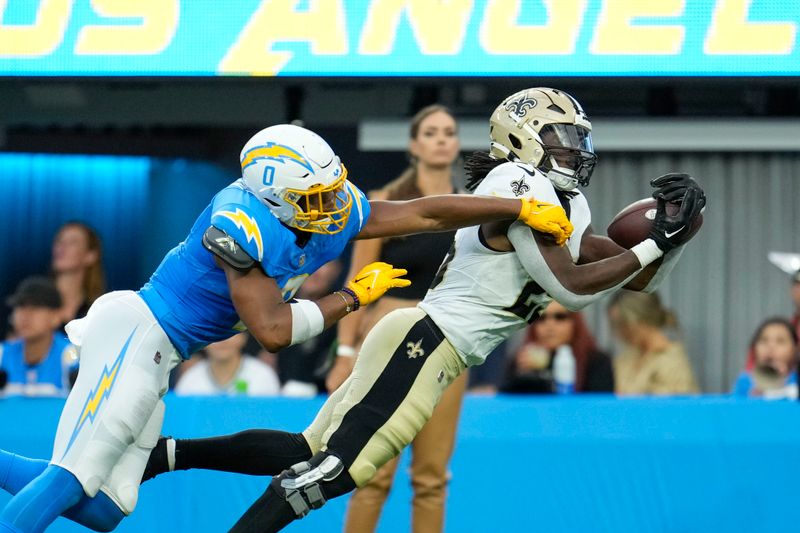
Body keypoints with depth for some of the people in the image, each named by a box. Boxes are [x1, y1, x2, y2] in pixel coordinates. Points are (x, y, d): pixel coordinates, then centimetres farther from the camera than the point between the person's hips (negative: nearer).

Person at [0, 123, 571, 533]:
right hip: (136, 334, -9)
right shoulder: (241, 225, -25)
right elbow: (274, 330, -23)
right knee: (73, 480, -16)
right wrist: (354, 297, -11)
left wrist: (524, 209, 4)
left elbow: (427, 213, 5)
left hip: (153, 354, 9)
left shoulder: (333, 217, 0)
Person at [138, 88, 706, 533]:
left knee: (307, 452, 7)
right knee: (337, 467, -14)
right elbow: (569, 287, -15)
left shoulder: (569, 210, 17)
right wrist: (655, 244, -11)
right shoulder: (519, 187, -11)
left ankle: (168, 453, 8)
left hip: (429, 348, 9)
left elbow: (639, 278, 20)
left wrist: (675, 229, 3)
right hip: (422, 341, -9)